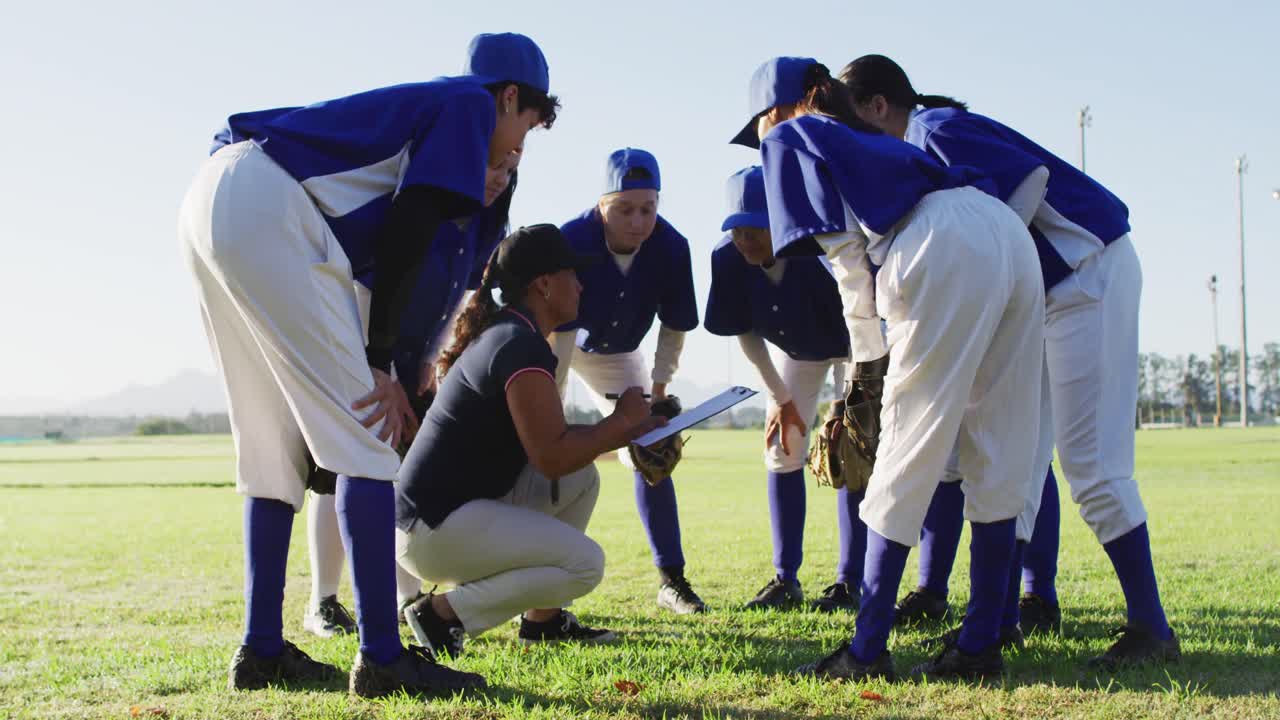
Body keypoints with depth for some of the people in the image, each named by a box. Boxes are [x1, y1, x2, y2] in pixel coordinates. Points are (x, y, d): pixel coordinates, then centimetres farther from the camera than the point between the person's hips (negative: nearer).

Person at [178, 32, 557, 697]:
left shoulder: (414, 106, 32)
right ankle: (382, 657, -9)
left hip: (207, 205, 10)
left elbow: (382, 241, 26)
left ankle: (262, 651, 16)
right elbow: (407, 233, -5)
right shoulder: (470, 103, 8)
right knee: (361, 434, -7)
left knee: (277, 443, 14)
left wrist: (380, 371, 24)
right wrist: (379, 363, -4)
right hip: (264, 208, -10)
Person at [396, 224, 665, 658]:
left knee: (582, 478, 16)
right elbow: (551, 456, -21)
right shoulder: (522, 348, -17)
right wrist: (622, 420, -7)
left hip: (465, 504, 10)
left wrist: (633, 433, 13)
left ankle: (544, 619, 16)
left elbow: (547, 438, 22)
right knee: (585, 562, -14)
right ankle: (445, 614, -9)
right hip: (433, 530, -10)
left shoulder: (505, 336, 16)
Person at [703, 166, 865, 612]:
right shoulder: (729, 260, -26)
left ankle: (849, 583, -9)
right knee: (781, 450, 0)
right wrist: (781, 399, -8)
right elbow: (746, 334, -11)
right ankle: (786, 580, 7)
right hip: (798, 351, 5)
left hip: (853, 346, -5)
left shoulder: (816, 254, -41)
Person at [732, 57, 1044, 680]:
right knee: (998, 456, 7)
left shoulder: (789, 136, 16)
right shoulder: (866, 139, 37)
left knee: (908, 458, -3)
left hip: (948, 253, -7)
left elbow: (842, 245, 5)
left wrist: (867, 353, 10)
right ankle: (981, 644, 11)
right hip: (1013, 236, 8)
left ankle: (868, 650, 1)